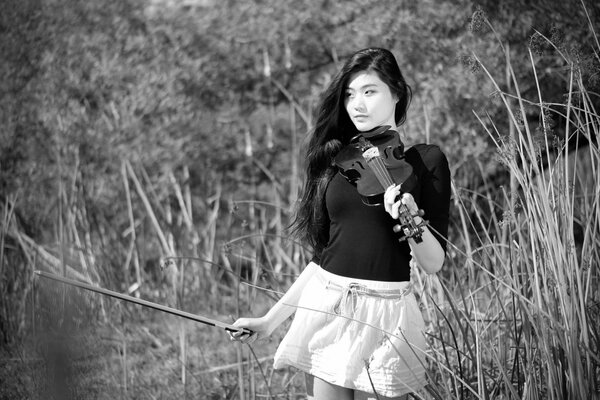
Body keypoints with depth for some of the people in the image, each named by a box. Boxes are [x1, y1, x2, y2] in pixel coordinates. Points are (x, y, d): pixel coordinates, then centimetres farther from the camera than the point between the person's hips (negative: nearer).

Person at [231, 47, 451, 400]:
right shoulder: (336, 160, 9)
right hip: (324, 306, 4)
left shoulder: (425, 160, -3)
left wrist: (410, 219, -24)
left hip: (384, 317, -4)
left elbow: (433, 263, -5)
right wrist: (271, 319, 14)